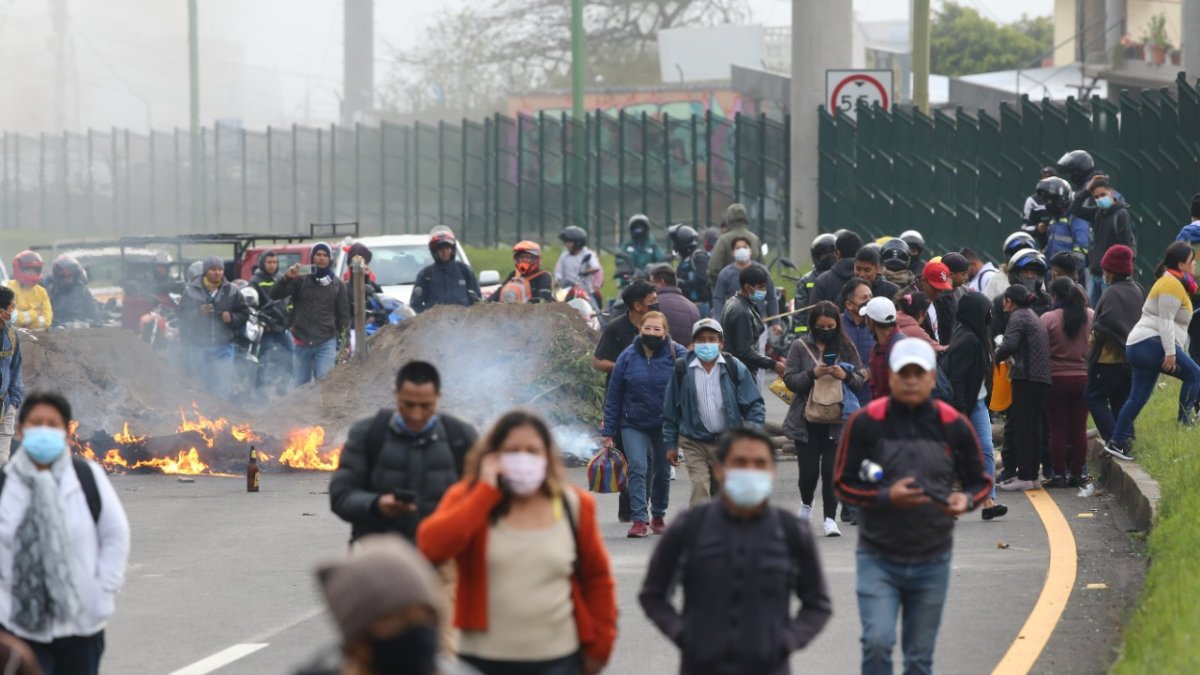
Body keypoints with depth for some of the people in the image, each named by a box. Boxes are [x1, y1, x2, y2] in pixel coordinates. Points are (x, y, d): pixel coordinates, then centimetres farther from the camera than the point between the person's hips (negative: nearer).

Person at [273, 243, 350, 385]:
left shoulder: (337, 284, 7)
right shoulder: (300, 280, 3)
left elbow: (344, 314, 10)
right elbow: (275, 295, -4)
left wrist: (345, 341, 1)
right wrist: (287, 278, -21)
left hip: (326, 343, -1)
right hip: (301, 342, 1)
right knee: (301, 385, 7)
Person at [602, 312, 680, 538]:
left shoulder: (677, 355, -7)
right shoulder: (628, 357, -4)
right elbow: (613, 397, 0)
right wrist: (608, 432, -2)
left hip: (665, 425, 1)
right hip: (633, 424, -1)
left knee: (662, 472, 12)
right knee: (637, 468, -15)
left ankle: (658, 516, 30)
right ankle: (639, 519, -16)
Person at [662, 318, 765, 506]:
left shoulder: (735, 368, -3)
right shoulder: (682, 369, -2)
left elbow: (755, 404, 0)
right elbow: (670, 409, 5)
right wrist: (670, 444, 5)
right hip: (695, 443, -2)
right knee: (700, 489, -19)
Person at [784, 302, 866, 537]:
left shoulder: (846, 348, 6)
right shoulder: (800, 347, 2)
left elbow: (861, 379, 6)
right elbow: (789, 380, -2)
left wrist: (845, 375, -14)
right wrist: (812, 374, -18)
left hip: (836, 420, 0)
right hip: (807, 420, 0)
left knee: (831, 470, -6)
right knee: (809, 470, 1)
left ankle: (830, 518, 2)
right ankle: (806, 505, 31)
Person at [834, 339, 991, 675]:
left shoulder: (953, 425, 0)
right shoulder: (866, 422, -7)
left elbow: (980, 481, 9)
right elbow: (845, 483, -3)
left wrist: (966, 499, -14)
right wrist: (886, 497, -21)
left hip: (932, 561, 2)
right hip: (878, 557, -2)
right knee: (877, 641, -17)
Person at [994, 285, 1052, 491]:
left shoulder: (1018, 317, -7)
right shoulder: (1034, 317, 22)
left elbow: (1009, 345, -18)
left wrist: (996, 357, -2)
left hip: (1026, 379, -9)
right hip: (1042, 379, 9)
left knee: (1022, 427, -6)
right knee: (1034, 428, 11)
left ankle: (1024, 477, -7)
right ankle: (1032, 475, 14)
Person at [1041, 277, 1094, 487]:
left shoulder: (1048, 319, -12)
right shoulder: (1090, 316, -2)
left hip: (1056, 379, -3)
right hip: (1083, 378, 3)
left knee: (1058, 429, 4)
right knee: (1079, 429, 9)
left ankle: (1059, 475, 5)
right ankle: (1077, 474, 12)